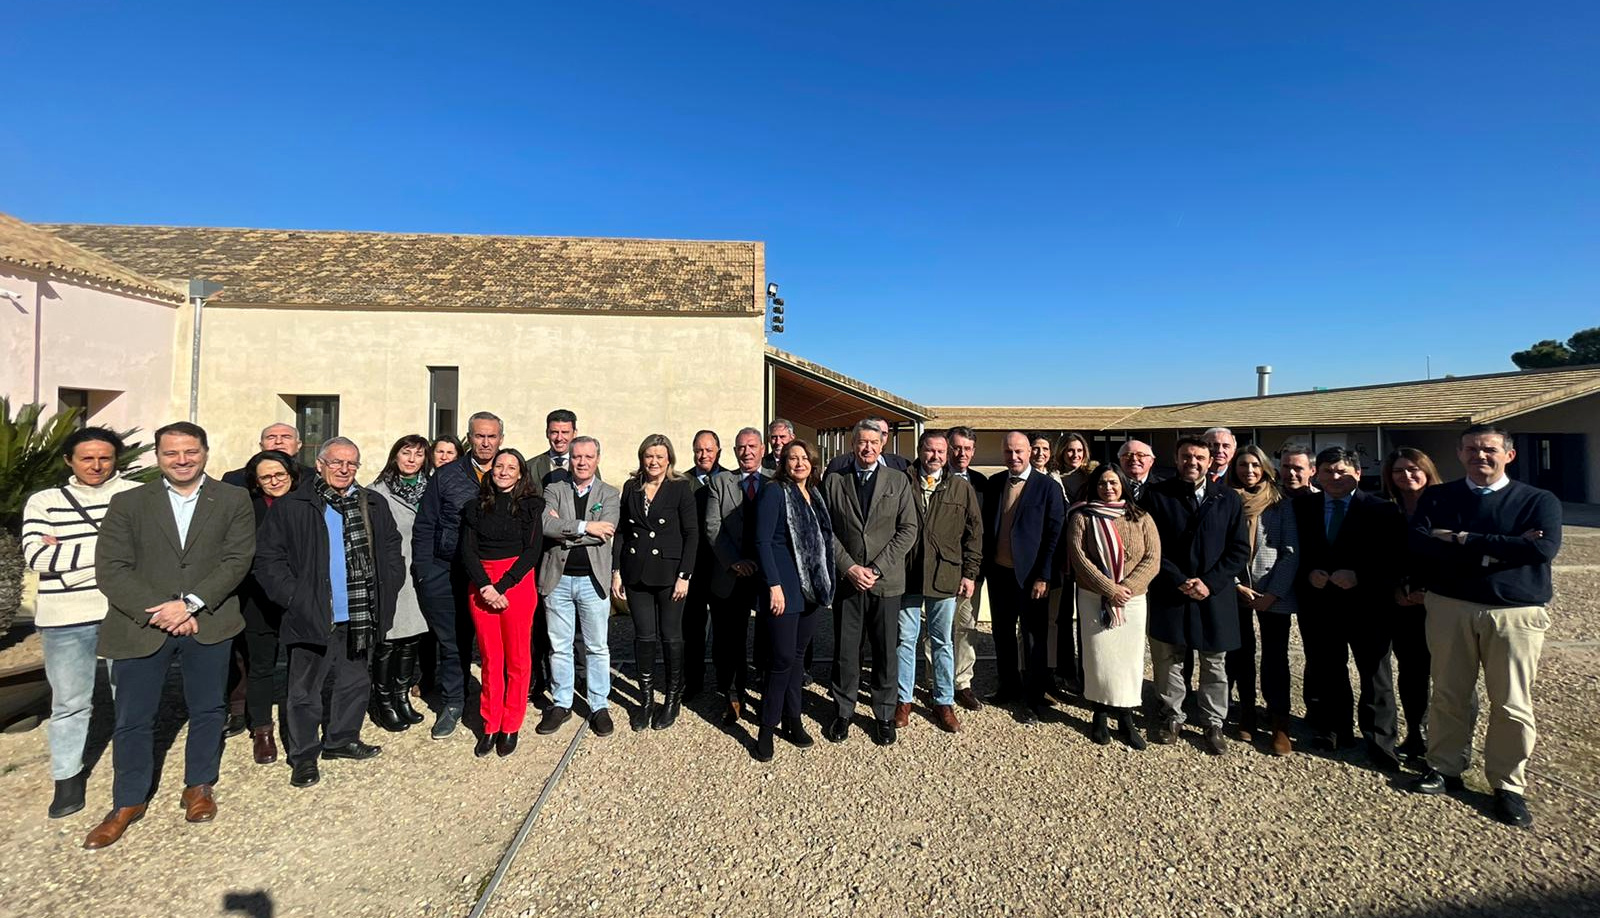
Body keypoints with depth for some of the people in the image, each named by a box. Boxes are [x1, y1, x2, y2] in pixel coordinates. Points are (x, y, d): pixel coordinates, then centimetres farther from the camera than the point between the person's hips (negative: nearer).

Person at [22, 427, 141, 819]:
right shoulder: (43, 502, 5)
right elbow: (35, 555, -7)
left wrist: (68, 552, -10)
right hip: (66, 618, 1)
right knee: (69, 702, 11)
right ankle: (68, 778, 28)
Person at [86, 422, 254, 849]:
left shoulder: (233, 500, 1)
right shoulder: (128, 503, 3)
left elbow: (237, 560, -6)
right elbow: (111, 568, -4)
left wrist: (190, 604, -16)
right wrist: (156, 612, -15)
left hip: (208, 624, 0)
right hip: (141, 625, 1)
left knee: (207, 710, 12)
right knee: (133, 718, 10)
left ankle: (199, 786, 31)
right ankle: (128, 803, 29)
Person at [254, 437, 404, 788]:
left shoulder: (374, 506, 7)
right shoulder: (290, 507, -4)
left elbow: (391, 548, 15)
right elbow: (268, 560, -4)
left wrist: (386, 589, 5)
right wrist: (294, 598, -11)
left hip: (359, 618, 4)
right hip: (313, 618, -4)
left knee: (356, 682, 17)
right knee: (304, 690, 8)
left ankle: (341, 739, 35)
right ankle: (304, 755, 24)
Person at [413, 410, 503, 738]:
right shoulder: (446, 476, 3)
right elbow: (424, 527, 6)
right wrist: (423, 571, -2)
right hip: (445, 574, 0)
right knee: (451, 641, 7)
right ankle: (451, 705, 24)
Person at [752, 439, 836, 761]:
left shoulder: (816, 494, 12)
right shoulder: (774, 492, -7)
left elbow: (824, 540, 15)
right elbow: (762, 541, -12)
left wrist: (828, 584, 10)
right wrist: (774, 585, -17)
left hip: (814, 589, 6)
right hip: (784, 589, -6)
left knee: (795, 656, 15)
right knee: (782, 660, -2)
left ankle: (792, 720, 27)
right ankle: (767, 730, 12)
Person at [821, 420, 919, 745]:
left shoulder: (899, 481, 4)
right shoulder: (833, 481, 4)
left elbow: (908, 530, -2)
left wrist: (876, 569, -10)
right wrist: (849, 567, -10)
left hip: (886, 581, 0)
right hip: (847, 580, 0)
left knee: (886, 652, 8)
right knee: (845, 651, 8)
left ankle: (884, 715, 25)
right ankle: (843, 713, 26)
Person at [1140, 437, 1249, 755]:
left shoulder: (1228, 498, 3)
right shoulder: (1156, 495, -2)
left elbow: (1240, 549, 2)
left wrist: (1210, 582, -9)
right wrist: (1179, 581, -12)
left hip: (1214, 595, 1)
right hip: (1170, 594, -1)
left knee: (1214, 663, 11)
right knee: (1168, 659, 9)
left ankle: (1213, 723, 27)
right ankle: (1172, 717, 26)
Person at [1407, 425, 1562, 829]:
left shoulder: (1539, 501, 3)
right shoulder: (1437, 498, 5)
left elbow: (1543, 548, -15)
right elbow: (1420, 544, -10)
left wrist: (1463, 540, -14)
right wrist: (1498, 549, -15)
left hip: (1515, 612, -1)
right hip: (1449, 607, 1)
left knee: (1512, 704, 5)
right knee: (1449, 695, 9)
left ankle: (1508, 785, 20)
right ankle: (1446, 767, 23)